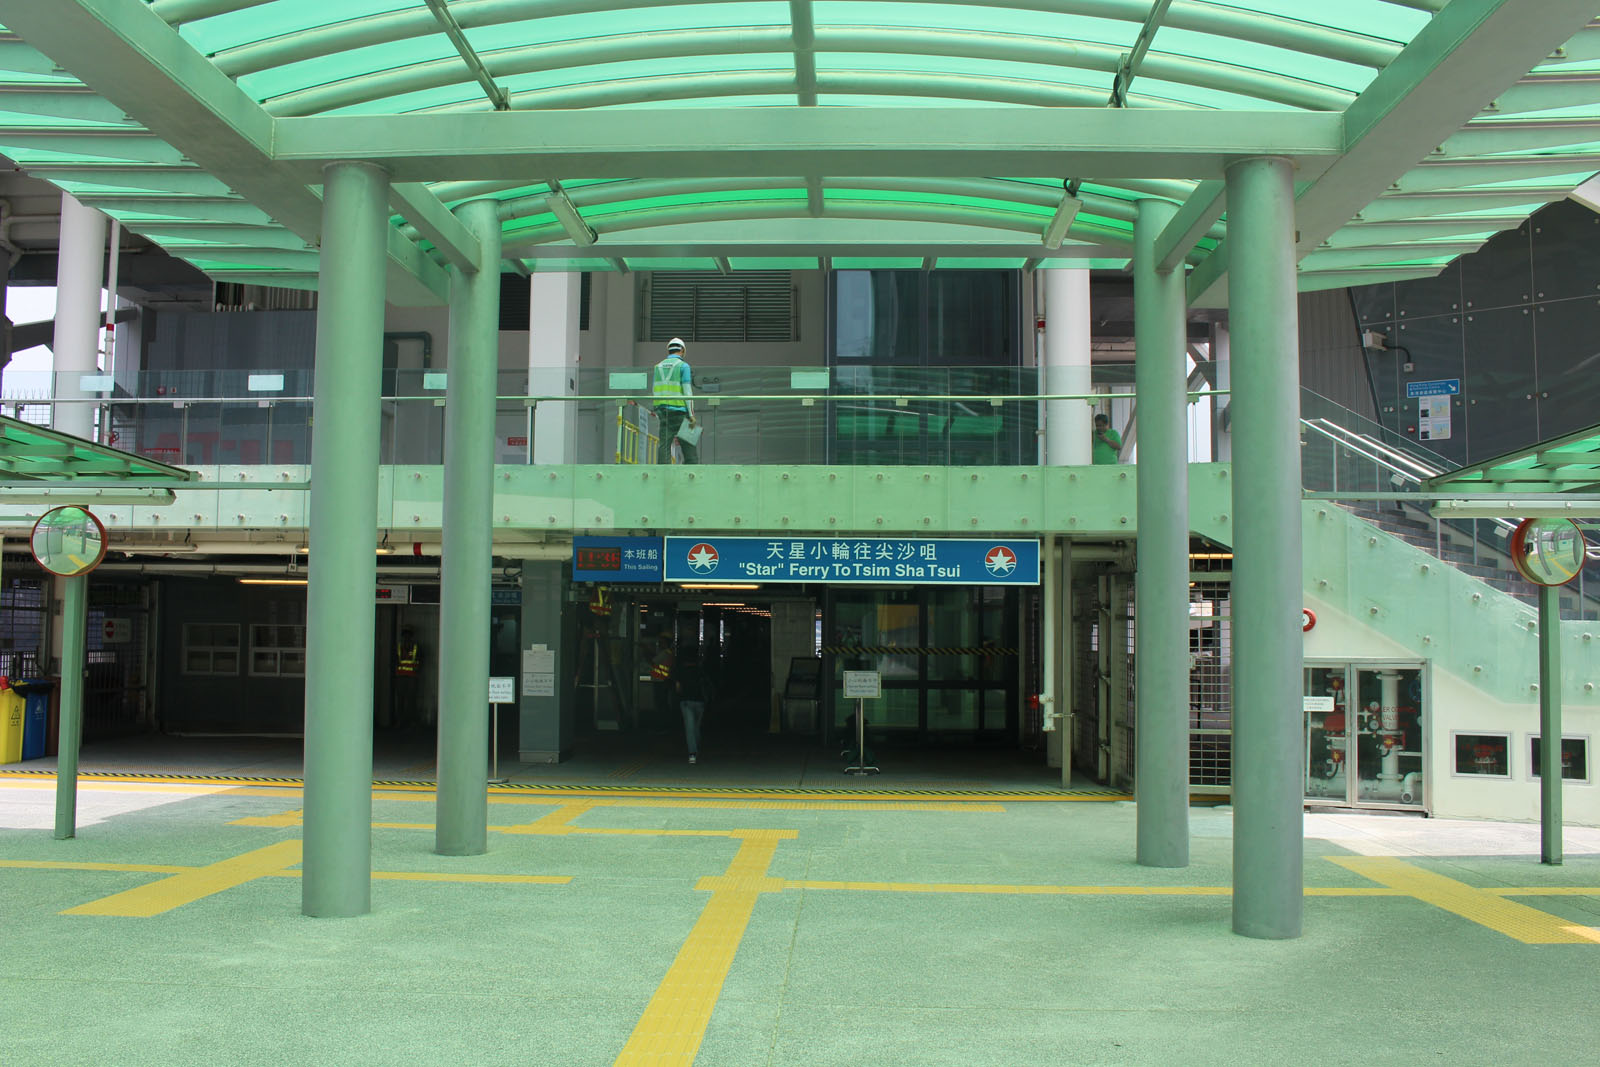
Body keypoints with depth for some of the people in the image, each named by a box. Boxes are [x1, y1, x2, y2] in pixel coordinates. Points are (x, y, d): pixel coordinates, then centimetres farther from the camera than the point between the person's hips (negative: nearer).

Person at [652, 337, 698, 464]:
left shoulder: (658, 366, 13)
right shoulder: (683, 366, -3)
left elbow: (654, 392, 12)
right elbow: (687, 391, -8)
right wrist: (691, 414, -7)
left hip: (662, 411, 5)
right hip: (679, 411, -4)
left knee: (664, 446, 1)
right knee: (689, 446, 0)